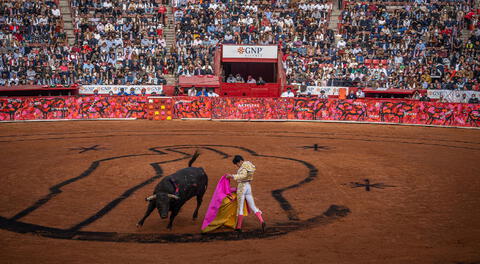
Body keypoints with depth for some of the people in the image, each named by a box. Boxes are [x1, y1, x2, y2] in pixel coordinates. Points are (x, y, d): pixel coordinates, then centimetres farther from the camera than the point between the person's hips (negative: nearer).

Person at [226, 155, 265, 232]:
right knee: (253, 207, 5)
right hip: (248, 187, 8)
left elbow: (243, 176, -33)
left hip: (242, 188, -8)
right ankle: (262, 221, -12)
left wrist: (231, 176, -31)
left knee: (240, 208, 2)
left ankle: (239, 226, 9)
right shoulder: (249, 166, 14)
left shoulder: (244, 167, -14)